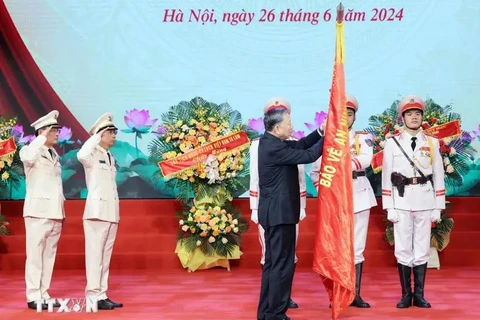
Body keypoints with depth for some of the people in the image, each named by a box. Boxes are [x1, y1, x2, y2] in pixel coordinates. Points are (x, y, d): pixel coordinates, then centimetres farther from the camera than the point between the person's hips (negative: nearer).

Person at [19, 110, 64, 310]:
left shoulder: (55, 155, 17)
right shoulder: (30, 150, -3)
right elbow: (27, 157, -29)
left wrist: (62, 210, 15)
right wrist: (43, 137, -20)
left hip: (55, 211, 7)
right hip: (38, 210, -7)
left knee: (49, 255, 7)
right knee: (35, 254, -4)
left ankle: (43, 294, 12)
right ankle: (33, 297, 0)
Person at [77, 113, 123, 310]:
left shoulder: (111, 158, 17)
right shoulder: (93, 155, -6)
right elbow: (81, 155, -31)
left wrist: (115, 213, 18)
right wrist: (97, 136, -18)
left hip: (111, 212, 8)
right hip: (97, 211, -8)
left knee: (105, 256, 9)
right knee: (95, 255, -7)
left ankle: (102, 295, 13)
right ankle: (93, 296, -6)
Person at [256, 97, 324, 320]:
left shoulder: (269, 142, 10)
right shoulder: (274, 147, -20)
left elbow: (301, 145, 10)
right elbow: (308, 155, -18)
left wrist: (321, 131, -1)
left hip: (274, 211, 10)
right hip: (280, 212, -10)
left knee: (272, 263, 15)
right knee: (282, 264, -3)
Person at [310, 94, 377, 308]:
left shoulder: (363, 137, 7)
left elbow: (366, 159, -14)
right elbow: (315, 171, 4)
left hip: (359, 195, 1)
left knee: (357, 247, 5)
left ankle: (355, 294, 11)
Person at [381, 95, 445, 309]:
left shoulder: (432, 143, 6)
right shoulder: (392, 143, 2)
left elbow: (438, 176, 6)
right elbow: (386, 177, 0)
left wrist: (438, 208, 2)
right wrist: (389, 207, -5)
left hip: (425, 201, 1)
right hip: (401, 201, -1)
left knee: (422, 249, 5)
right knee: (403, 249, 2)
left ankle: (419, 295, 13)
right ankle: (406, 295, 10)